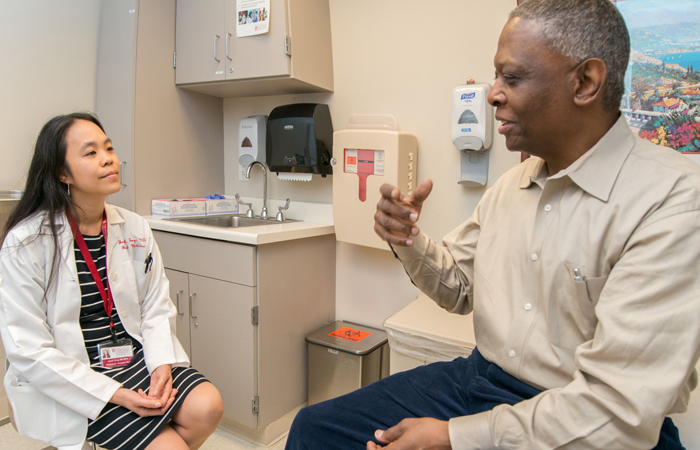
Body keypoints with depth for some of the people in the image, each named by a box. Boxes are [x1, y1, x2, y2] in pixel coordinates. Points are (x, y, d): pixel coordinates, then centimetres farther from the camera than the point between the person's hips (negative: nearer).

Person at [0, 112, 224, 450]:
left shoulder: (134, 227, 4)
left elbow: (156, 308, 5)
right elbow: (28, 349, -13)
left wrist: (162, 364, -12)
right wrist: (113, 394, -19)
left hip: (136, 356, 5)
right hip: (72, 381, -4)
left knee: (207, 406, -18)